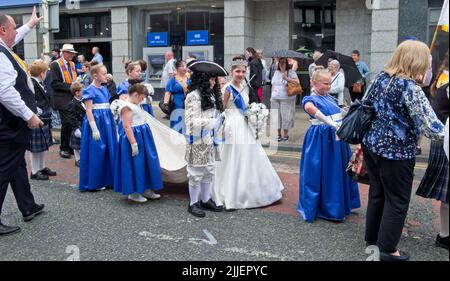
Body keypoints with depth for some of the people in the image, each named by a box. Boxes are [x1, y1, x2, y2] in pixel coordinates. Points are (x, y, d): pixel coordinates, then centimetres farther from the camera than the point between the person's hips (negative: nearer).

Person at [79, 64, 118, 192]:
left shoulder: (104, 89, 12)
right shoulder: (89, 90, -10)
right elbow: (89, 111, -14)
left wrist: (111, 123, 17)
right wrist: (94, 129, -19)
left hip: (107, 121, 8)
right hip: (96, 121, -8)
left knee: (109, 150, 10)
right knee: (96, 152, -2)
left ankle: (107, 179, 21)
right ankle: (94, 183, 8)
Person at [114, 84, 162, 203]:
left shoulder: (135, 105, 14)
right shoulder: (126, 106, -16)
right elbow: (127, 127, -22)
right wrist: (134, 144, -25)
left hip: (142, 137, 10)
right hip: (134, 137, -10)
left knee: (147, 163, 13)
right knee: (135, 164, -3)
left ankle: (146, 189, 24)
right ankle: (133, 193, 9)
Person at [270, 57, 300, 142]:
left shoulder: (291, 72, -1)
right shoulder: (276, 72, 15)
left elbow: (297, 81, -13)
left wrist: (287, 78, -21)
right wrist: (272, 95, 13)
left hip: (286, 99, -5)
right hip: (275, 98, 5)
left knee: (285, 116, -3)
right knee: (276, 116, 5)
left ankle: (286, 134, 7)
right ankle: (278, 134, 16)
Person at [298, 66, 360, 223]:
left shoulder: (329, 97, 13)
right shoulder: (311, 99, -11)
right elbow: (309, 107, -36)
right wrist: (331, 123, -38)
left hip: (336, 137, 8)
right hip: (322, 138, -8)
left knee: (338, 172, 15)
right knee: (322, 173, -1)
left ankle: (338, 206, 30)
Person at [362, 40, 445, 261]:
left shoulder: (380, 78, 3)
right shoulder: (410, 87, -19)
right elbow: (430, 127, -21)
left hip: (371, 145, 7)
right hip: (395, 152, -7)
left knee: (377, 193, 20)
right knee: (397, 201, 8)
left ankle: (372, 239, 33)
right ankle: (387, 248, 18)